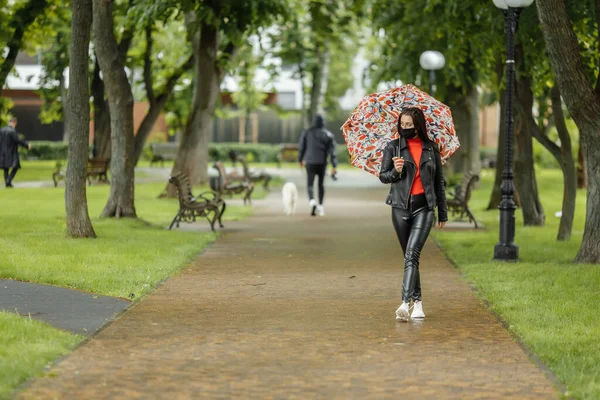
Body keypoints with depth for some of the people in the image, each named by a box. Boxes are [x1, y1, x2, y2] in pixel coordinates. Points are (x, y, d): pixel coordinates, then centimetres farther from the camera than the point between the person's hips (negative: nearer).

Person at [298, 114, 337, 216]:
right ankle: (320, 206, 17)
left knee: (310, 185, 1)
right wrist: (334, 166, -7)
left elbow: (301, 147, 4)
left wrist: (301, 160, 20)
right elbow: (332, 151, -5)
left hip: (310, 162, -1)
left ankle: (312, 201, -28)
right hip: (322, 163, 1)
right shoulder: (329, 135, 2)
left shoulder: (307, 133, 2)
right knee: (321, 184, 19)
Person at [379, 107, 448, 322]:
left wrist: (442, 213, 15)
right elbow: (383, 176, 6)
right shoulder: (393, 147, 5)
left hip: (424, 207, -1)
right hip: (401, 207, 1)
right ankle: (417, 301, 21)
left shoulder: (431, 149, 7)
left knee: (412, 254, -17)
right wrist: (395, 171, -17)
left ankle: (405, 303, -27)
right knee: (410, 256, 9)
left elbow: (439, 182, 13)